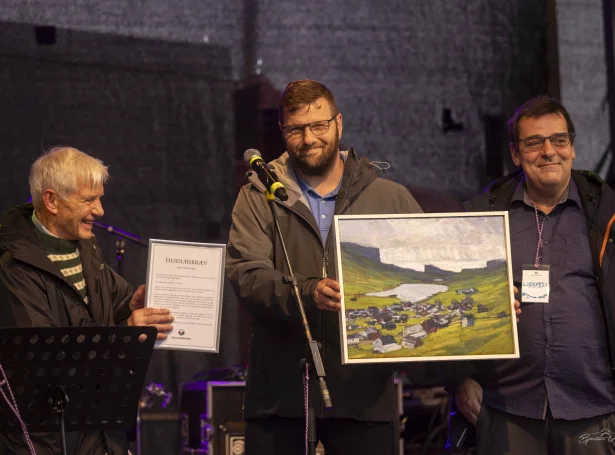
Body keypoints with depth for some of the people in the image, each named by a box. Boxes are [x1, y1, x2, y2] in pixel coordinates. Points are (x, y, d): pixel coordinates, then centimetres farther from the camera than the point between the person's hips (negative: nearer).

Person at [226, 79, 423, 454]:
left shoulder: (391, 198, 9)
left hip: (364, 391, 1)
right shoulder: (259, 198, 6)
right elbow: (246, 275, -8)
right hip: (281, 392, -1)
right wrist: (307, 292, -25)